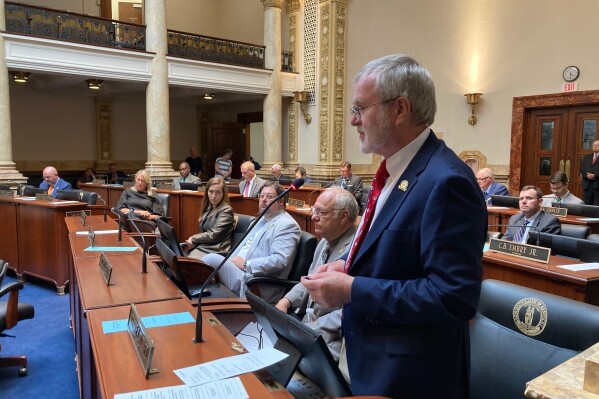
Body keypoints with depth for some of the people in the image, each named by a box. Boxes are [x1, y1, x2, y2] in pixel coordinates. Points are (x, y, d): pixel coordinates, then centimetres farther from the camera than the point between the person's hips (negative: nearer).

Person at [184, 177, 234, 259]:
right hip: (201, 247, 7)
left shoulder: (226, 210, -6)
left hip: (215, 251, -7)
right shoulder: (209, 208, 19)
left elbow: (214, 236, -12)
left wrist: (193, 239, -1)